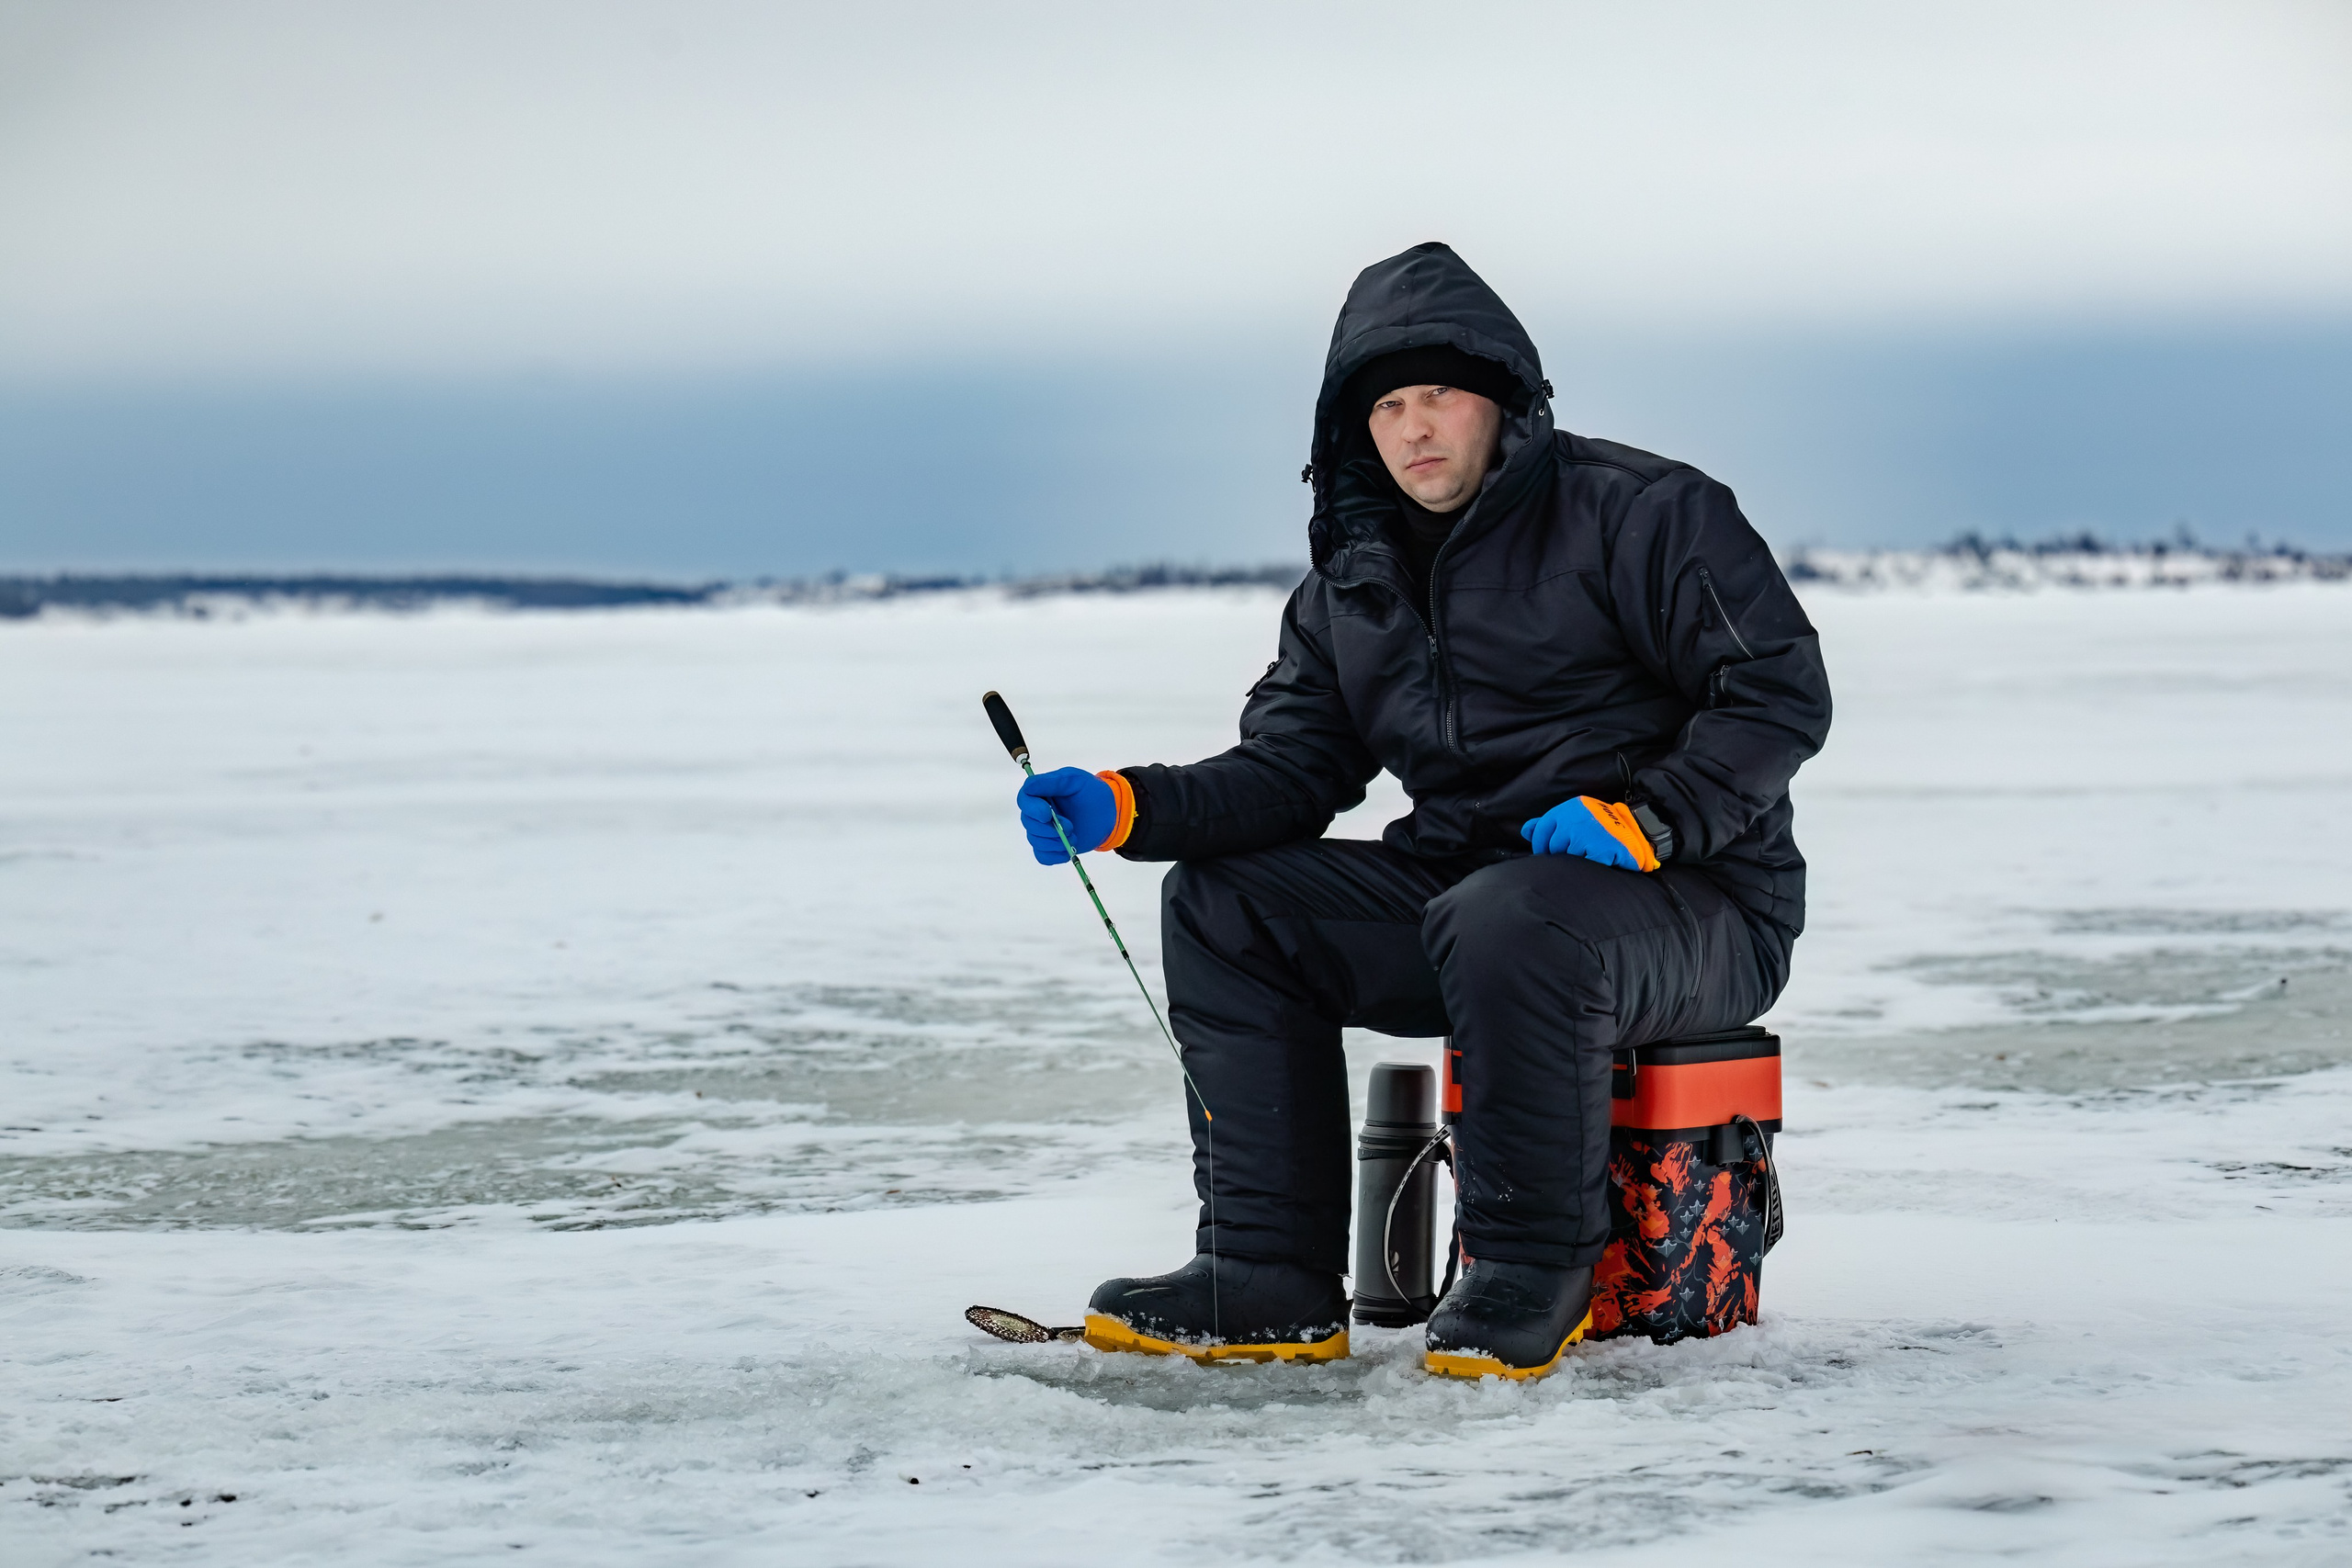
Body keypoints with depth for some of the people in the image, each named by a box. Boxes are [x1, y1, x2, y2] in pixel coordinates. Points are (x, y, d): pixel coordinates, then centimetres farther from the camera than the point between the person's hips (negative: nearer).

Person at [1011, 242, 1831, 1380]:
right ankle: (1272, 1276, -9)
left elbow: (1779, 691, -12)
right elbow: (1290, 770, 8)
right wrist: (1127, 807, -10)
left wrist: (1641, 818, -24)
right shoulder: (1352, 580, 13)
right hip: (1466, 884, 7)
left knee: (1505, 919, -38)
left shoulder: (1640, 513, -7)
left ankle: (1534, 1270, -20)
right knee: (1223, 901, -6)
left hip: (1700, 910, -7)